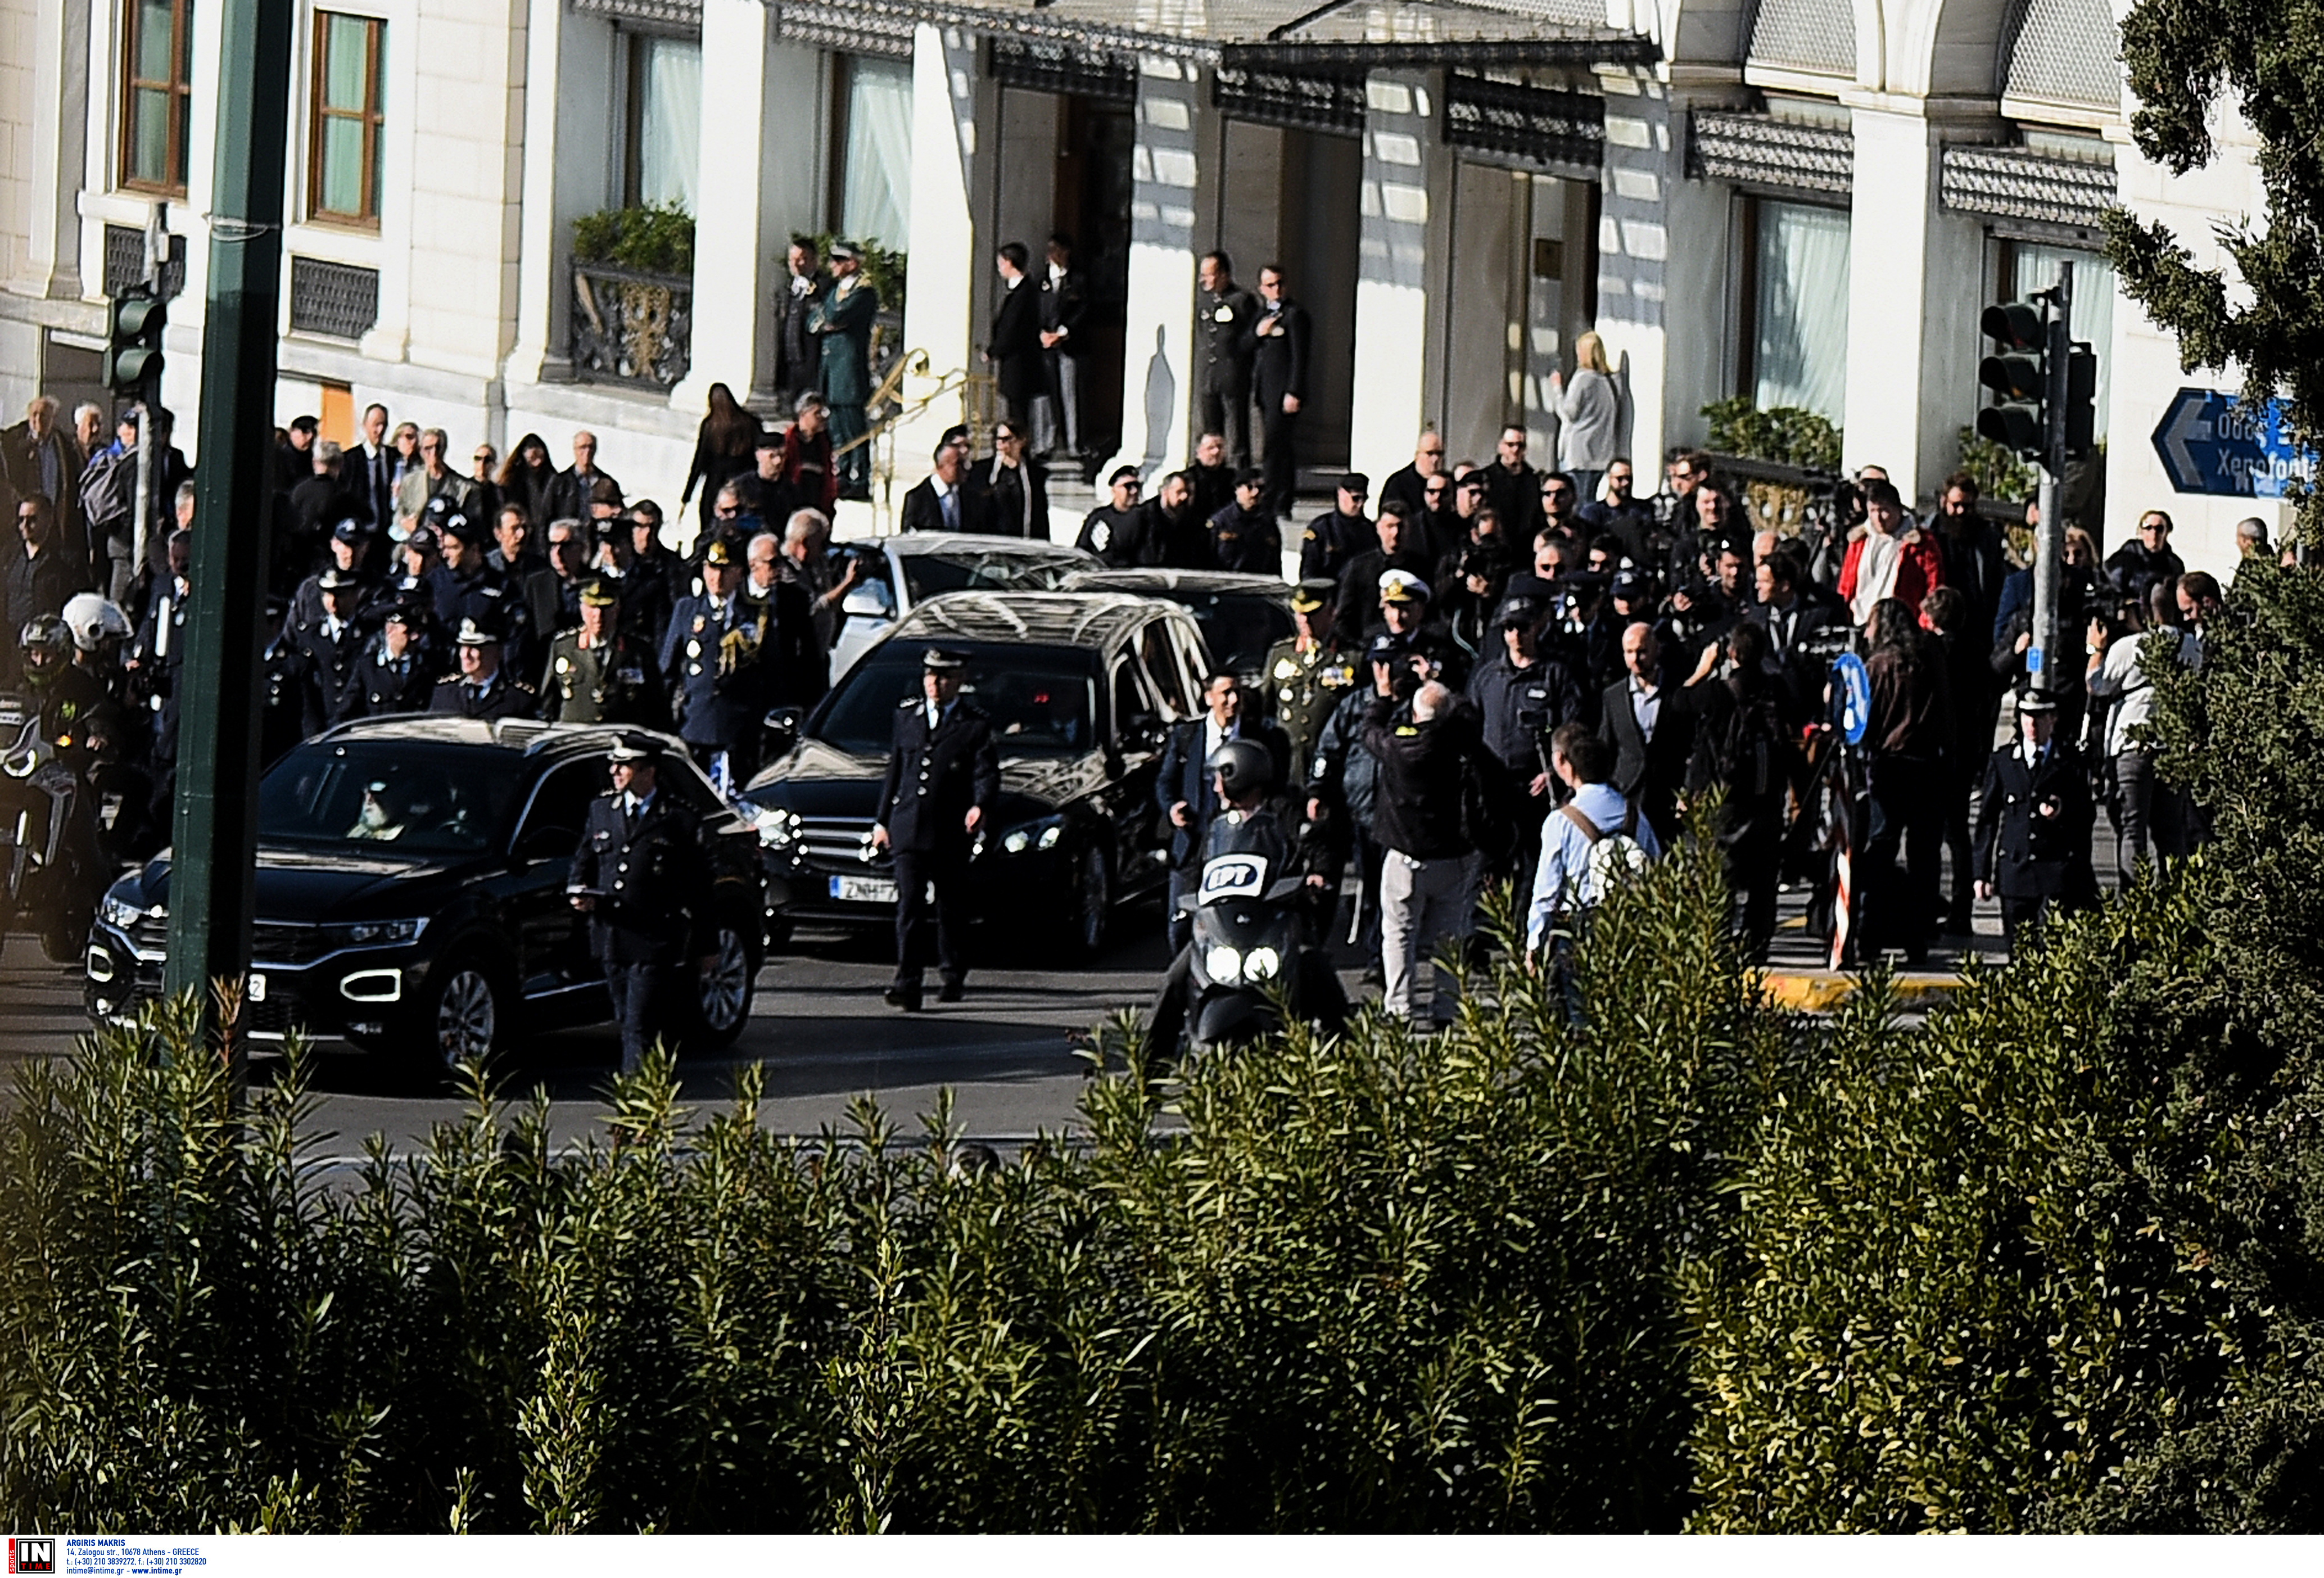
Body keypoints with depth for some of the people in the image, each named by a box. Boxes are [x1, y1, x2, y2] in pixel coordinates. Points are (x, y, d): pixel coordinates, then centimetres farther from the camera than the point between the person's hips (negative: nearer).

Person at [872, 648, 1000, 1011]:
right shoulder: (907, 716, 14)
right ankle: (908, 983, -14)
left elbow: (987, 775, -7)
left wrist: (981, 806, -27)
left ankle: (954, 976, 27)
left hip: (952, 833, -2)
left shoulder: (975, 724, 1)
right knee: (909, 905, -8)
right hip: (909, 830, 2)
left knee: (952, 907, 9)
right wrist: (883, 820, 19)